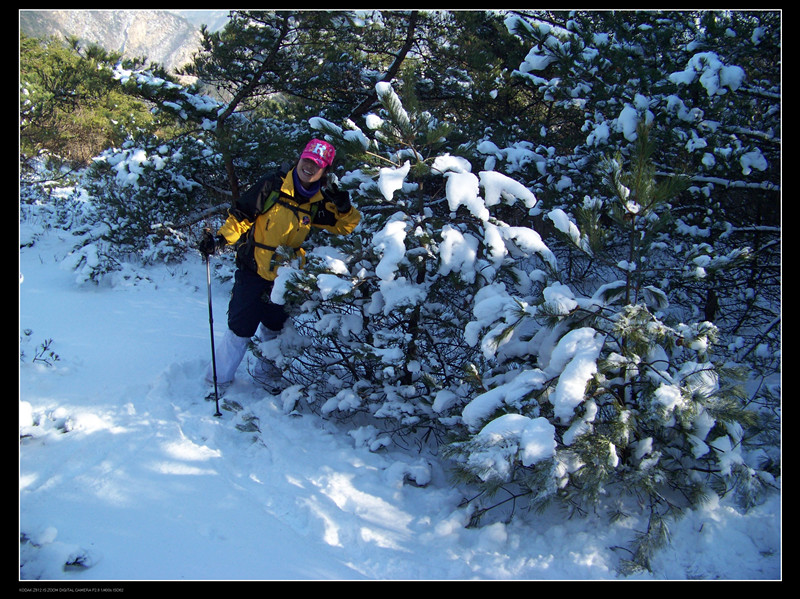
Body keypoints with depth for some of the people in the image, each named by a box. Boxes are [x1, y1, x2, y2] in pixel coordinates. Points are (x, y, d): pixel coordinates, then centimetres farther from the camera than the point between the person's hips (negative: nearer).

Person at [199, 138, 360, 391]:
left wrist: (344, 207, -12)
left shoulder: (318, 203, 1)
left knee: (274, 329, 18)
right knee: (240, 329, -3)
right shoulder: (272, 185, -10)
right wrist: (221, 238, -18)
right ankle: (217, 382, 14)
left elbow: (347, 225, 8)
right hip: (253, 272, -4)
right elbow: (241, 214, -5)